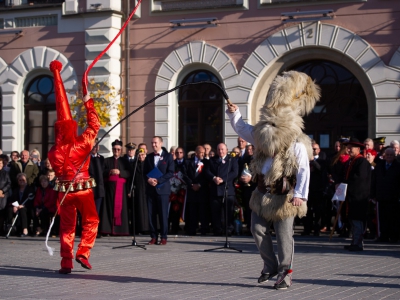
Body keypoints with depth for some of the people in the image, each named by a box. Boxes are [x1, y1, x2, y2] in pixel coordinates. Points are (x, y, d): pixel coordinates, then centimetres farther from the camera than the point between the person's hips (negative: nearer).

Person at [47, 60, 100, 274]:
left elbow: (57, 171, 4)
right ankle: (83, 252, -1)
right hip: (83, 189, -2)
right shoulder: (83, 144, -12)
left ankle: (66, 262, 2)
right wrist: (88, 103, 8)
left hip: (64, 190, 2)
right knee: (91, 221, 15)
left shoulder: (54, 152, -8)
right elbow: (94, 125, -1)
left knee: (67, 226, 8)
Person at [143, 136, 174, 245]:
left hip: (162, 188, -4)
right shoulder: (148, 157, 15)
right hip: (150, 188, 4)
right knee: (151, 214, 2)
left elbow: (171, 172, -4)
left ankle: (164, 237, 2)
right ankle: (153, 237, 7)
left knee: (163, 214, -3)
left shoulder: (168, 156, 3)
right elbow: (144, 172, 14)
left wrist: (158, 180, -14)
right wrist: (149, 179, -8)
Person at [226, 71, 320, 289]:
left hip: (283, 197, -6)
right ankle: (270, 266, 25)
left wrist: (300, 194, -30)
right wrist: (234, 114, -2)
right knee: (258, 230, 9)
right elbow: (242, 129, 14)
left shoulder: (297, 144, -16)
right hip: (263, 193, 7)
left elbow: (303, 171, -21)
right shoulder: (261, 136, 3)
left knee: (284, 235, -2)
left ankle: (285, 273, 7)